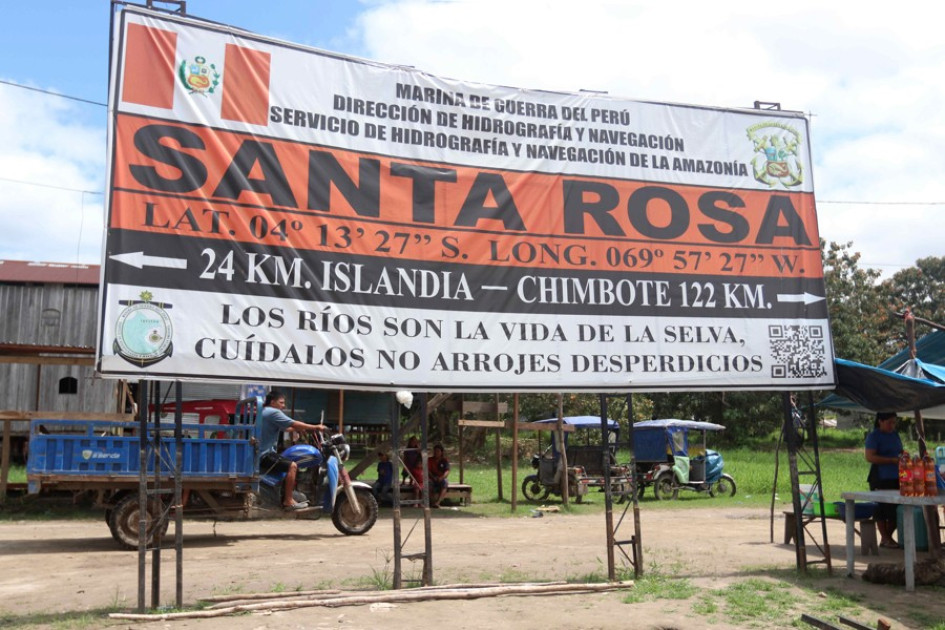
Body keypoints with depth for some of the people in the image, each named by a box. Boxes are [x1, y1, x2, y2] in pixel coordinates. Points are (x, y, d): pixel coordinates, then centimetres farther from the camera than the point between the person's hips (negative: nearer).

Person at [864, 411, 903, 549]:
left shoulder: (895, 435, 15)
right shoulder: (873, 436, -7)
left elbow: (901, 452, 27)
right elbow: (870, 457, -16)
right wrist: (893, 460, -20)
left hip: (896, 478, 7)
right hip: (880, 479, -6)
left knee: (896, 508, 4)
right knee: (882, 508, -1)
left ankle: (889, 536, 18)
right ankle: (884, 538, 9)